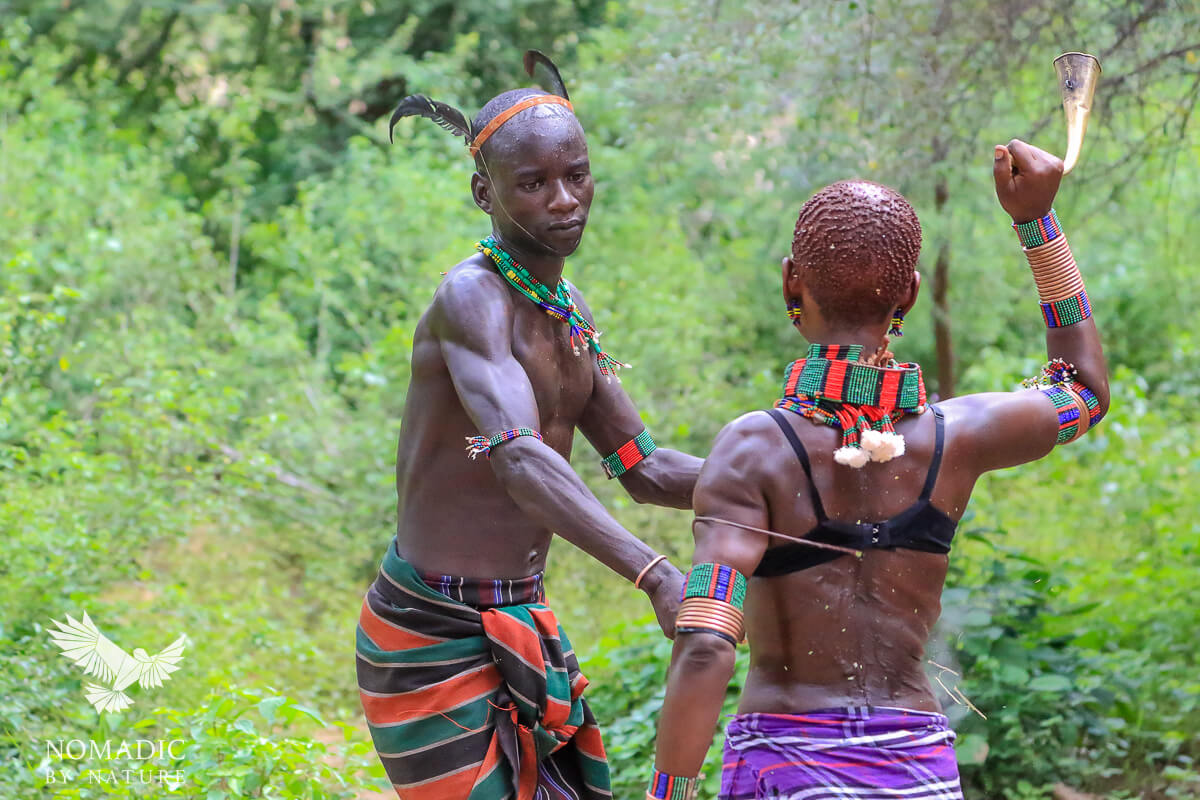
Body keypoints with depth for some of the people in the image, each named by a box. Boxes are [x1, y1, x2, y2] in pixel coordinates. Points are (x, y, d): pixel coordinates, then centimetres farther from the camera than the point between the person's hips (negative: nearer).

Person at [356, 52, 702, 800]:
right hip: (434, 631, -8)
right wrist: (656, 575, -47)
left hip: (521, 623, 9)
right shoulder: (471, 298, -19)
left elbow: (645, 469, 14)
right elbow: (520, 462, -36)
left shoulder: (568, 311, 9)